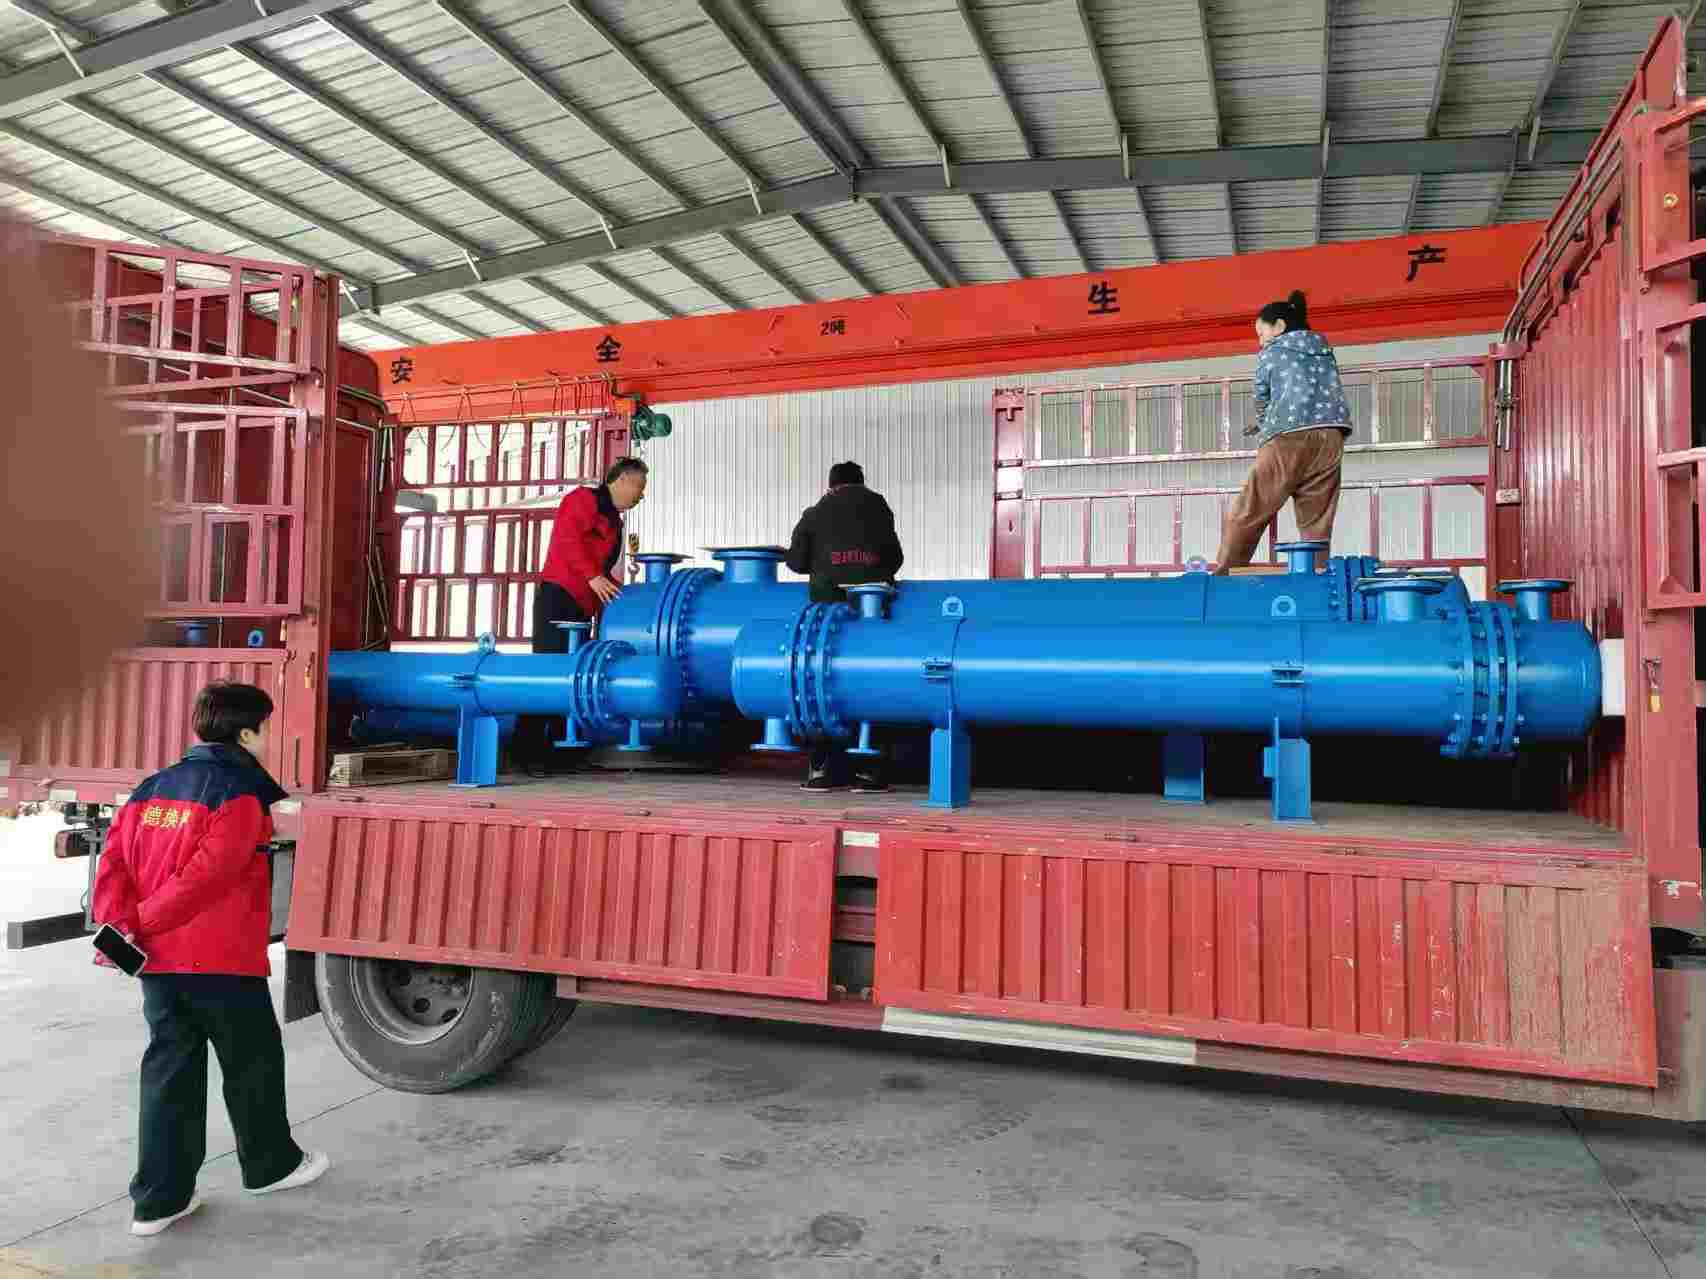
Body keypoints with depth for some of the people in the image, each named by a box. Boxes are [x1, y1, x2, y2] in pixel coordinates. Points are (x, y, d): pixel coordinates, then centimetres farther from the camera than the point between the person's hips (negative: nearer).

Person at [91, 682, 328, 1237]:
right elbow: (206, 876, -23)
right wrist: (144, 925, -15)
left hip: (158, 961, 7)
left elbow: (113, 865, 2)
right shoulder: (240, 795, -13)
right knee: (253, 1064, 12)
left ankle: (159, 1198, 16)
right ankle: (270, 1165, 29)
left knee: (170, 1072, 13)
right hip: (222, 960, -7)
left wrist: (121, 925, -8)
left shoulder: (149, 790, 11)